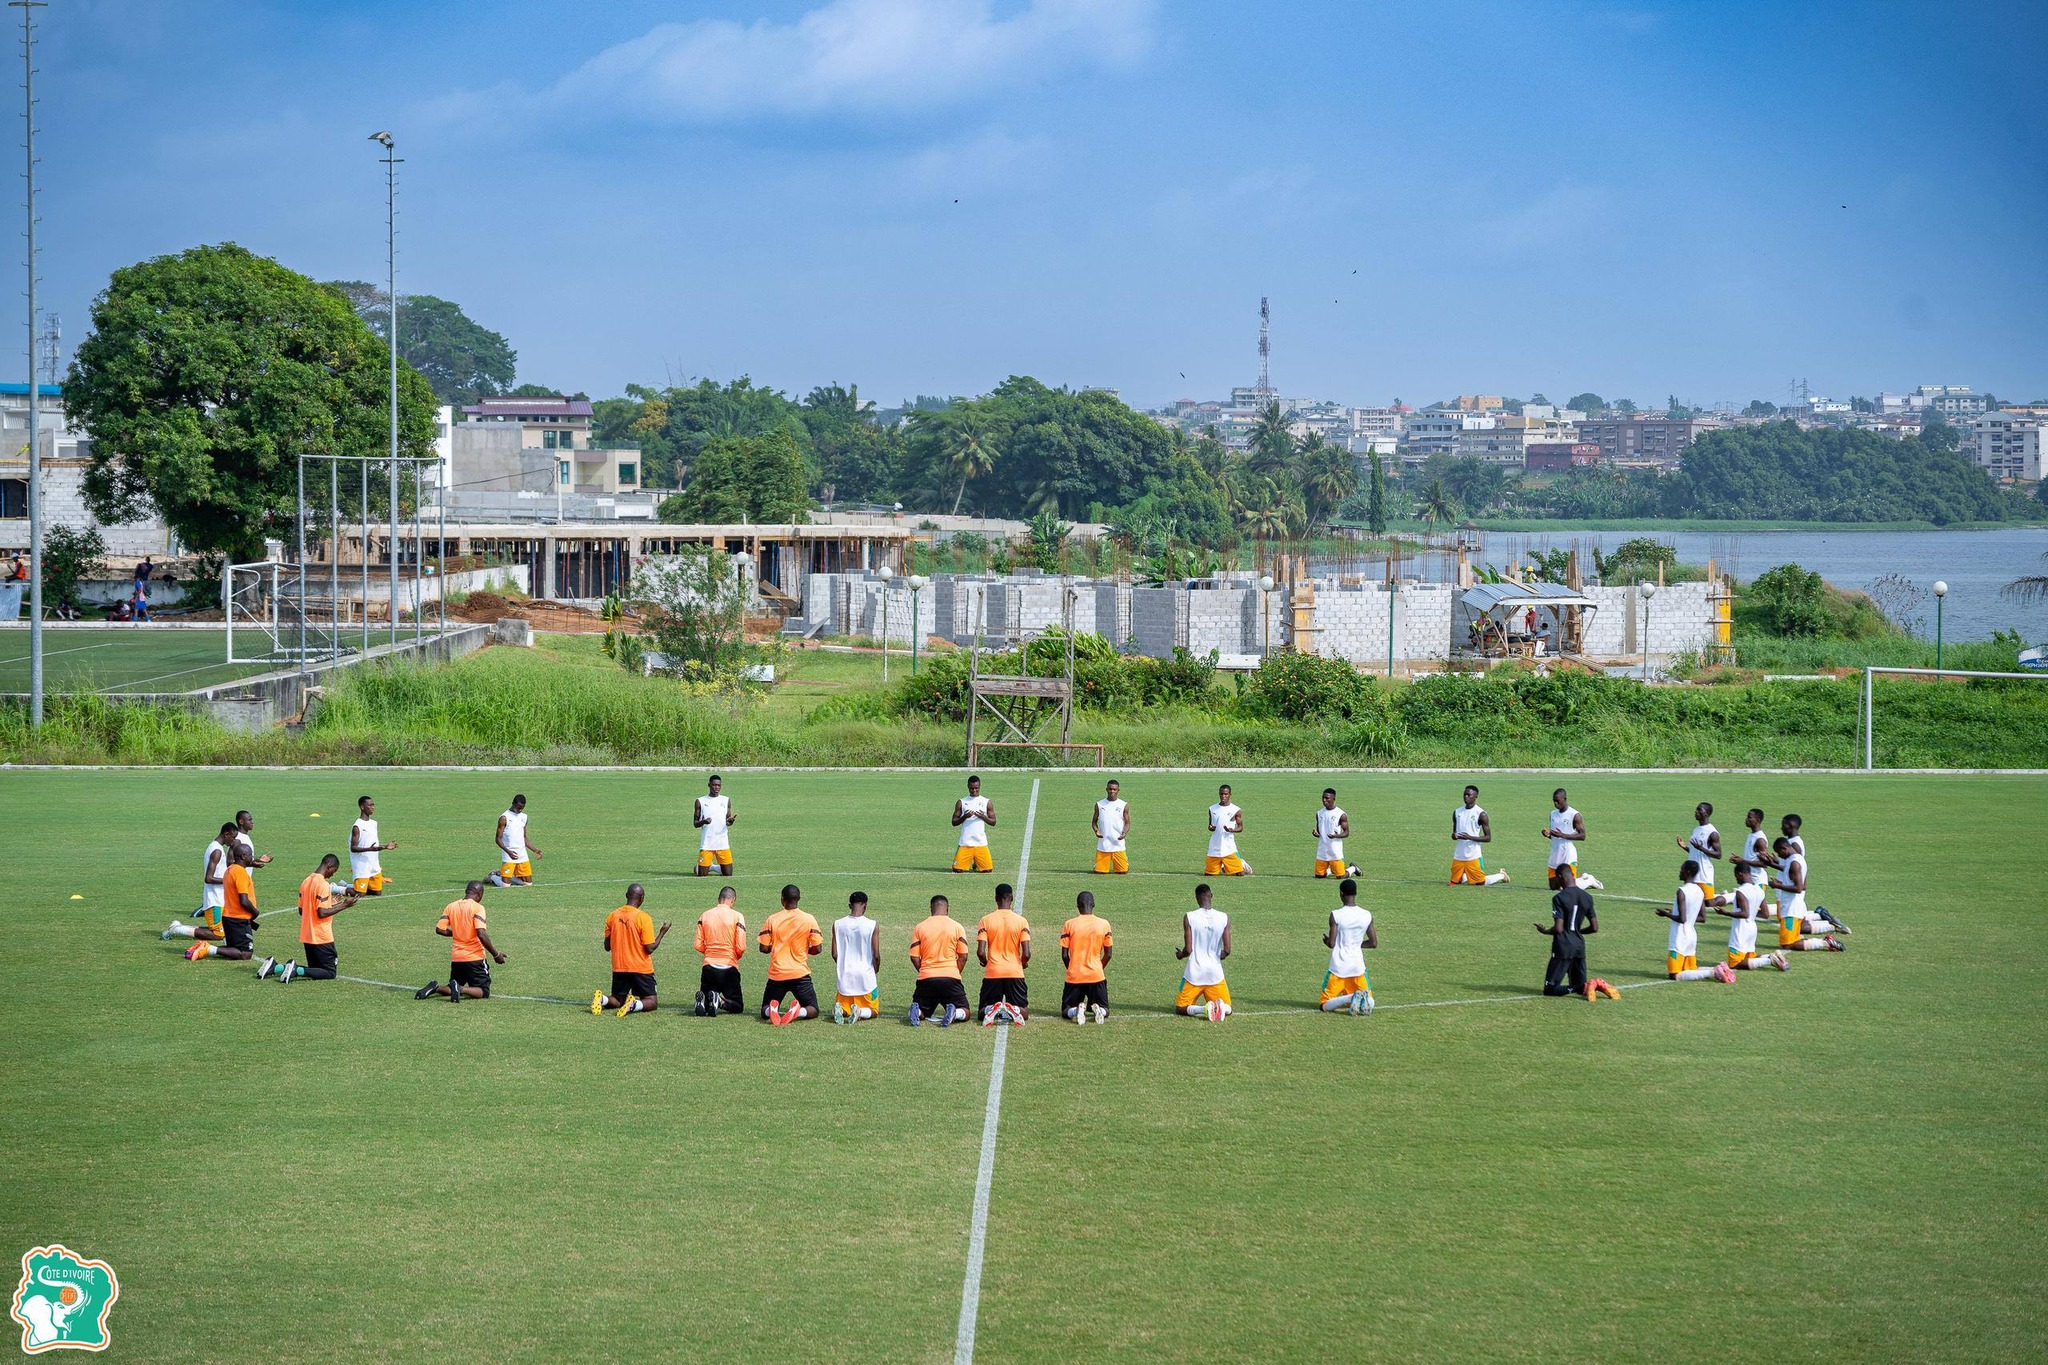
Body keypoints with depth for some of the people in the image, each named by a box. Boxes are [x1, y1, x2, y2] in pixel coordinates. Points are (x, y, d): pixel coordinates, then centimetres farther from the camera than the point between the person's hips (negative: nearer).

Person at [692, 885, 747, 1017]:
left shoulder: (704, 916, 3)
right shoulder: (737, 916, -6)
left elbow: (698, 945, 3)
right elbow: (741, 947, -9)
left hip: (709, 966, 3)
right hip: (729, 967, -3)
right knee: (738, 1007, 10)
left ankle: (702, 1000, -19)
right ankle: (719, 1002, -23)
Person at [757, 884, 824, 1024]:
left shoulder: (772, 920, -2)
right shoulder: (809, 920, -3)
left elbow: (764, 948, -2)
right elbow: (817, 949, -3)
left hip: (776, 975, 1)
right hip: (800, 974, -1)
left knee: (765, 1012, 15)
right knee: (813, 1011, 10)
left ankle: (771, 1010, -22)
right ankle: (798, 1011, -25)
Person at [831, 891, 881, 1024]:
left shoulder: (838, 924, -3)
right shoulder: (872, 926, -9)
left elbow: (834, 954, -1)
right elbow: (876, 955, -7)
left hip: (845, 976, 2)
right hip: (866, 976, -2)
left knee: (843, 1008, 22)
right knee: (873, 1011, 16)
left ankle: (839, 1010, -15)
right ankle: (860, 1012, -20)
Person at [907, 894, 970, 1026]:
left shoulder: (920, 928, 4)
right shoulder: (956, 927, 2)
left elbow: (914, 957, 2)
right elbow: (963, 956, 1)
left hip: (926, 979, 1)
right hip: (951, 978, -1)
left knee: (921, 1012, 18)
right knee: (964, 1013, 10)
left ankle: (916, 1012, -19)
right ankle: (954, 1013, -25)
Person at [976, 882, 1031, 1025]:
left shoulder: (986, 920, -2)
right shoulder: (1021, 921, -2)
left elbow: (980, 952, -7)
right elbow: (1026, 954, -7)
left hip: (992, 973, 0)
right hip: (1015, 973, 0)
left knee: (983, 1013, 12)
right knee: (1024, 1012, 10)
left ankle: (991, 1010, -25)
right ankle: (1013, 1010, -26)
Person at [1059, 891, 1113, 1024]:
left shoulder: (1069, 924, -5)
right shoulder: (1104, 924, -2)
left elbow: (1064, 955, -4)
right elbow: (1108, 954, 2)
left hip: (1074, 976, -1)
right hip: (1097, 975, 1)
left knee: (1067, 1010, 14)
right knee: (1104, 1010, 16)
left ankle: (1077, 1010, -21)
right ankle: (1098, 1010, -20)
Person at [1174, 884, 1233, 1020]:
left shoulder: (1189, 917, -9)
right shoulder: (1224, 918, -3)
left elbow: (1188, 949, -10)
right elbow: (1226, 950, -3)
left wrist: (1180, 955, 14)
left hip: (1194, 972, -2)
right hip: (1215, 972, 2)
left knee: (1180, 1009, 13)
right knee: (1227, 1010, 18)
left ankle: (1204, 1009, -18)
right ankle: (1220, 1007, -19)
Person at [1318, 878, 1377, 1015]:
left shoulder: (1336, 915, -11)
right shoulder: (1367, 915, 1)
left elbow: (1331, 944, -12)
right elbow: (1374, 943, 6)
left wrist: (1326, 941, 11)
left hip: (1338, 966, -3)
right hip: (1358, 965, 3)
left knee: (1325, 1006, 5)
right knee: (1369, 1002, 20)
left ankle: (1350, 998, -24)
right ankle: (1364, 999, -18)